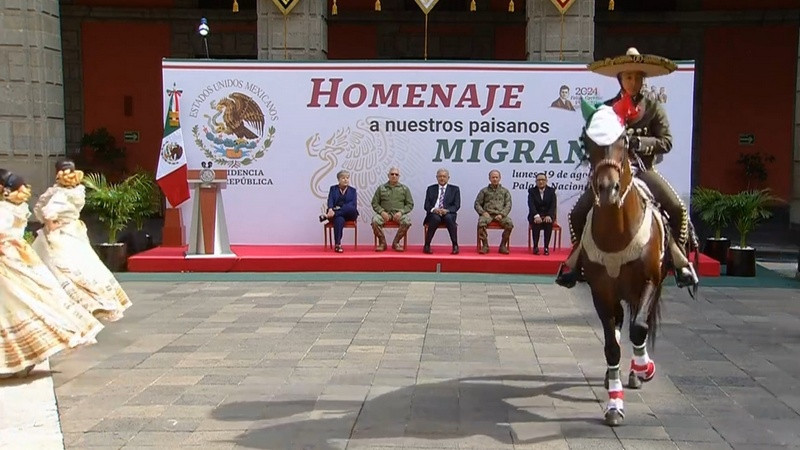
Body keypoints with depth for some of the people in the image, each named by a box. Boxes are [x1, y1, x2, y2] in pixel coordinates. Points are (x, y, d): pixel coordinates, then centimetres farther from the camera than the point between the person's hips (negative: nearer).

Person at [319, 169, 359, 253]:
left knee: (351, 208, -36)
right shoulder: (333, 188, 15)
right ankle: (337, 244, -42)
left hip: (349, 215, 1)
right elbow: (330, 201, -2)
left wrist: (341, 208, -18)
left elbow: (353, 204, -2)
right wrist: (330, 209, -26)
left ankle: (327, 216, -34)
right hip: (336, 213, -1)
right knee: (339, 220, -38)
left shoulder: (352, 190, 14)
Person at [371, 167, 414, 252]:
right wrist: (382, 211, -9)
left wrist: (401, 212, -10)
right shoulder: (381, 188, 13)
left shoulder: (405, 189, 12)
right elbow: (374, 203, 10)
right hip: (385, 212, 0)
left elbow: (410, 204, 8)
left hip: (399, 213, 0)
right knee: (375, 221, -32)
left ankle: (396, 242, -12)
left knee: (407, 221, -33)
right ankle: (382, 243, -11)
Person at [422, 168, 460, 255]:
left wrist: (447, 210, -18)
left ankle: (455, 246, -29)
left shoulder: (455, 189, 13)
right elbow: (427, 206, 8)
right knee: (436, 218, -35)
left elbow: (456, 205, 3)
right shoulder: (431, 189, 16)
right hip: (434, 213, 0)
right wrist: (434, 209, -16)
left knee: (448, 218, -36)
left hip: (448, 214, 0)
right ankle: (427, 246, -29)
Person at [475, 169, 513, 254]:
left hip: (500, 215, 1)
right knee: (481, 222, -35)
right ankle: (485, 246, -23)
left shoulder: (505, 191, 17)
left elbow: (508, 205, 8)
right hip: (487, 214, -1)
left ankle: (503, 246, -17)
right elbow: (477, 204, 11)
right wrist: (483, 212, -8)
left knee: (509, 223, -31)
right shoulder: (484, 191, 16)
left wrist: (501, 214, -10)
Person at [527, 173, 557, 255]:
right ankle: (535, 247, -24)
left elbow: (553, 205, -5)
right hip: (535, 216, -1)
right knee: (536, 222, -34)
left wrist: (549, 216, -24)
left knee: (549, 222, -32)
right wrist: (536, 216, -30)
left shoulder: (551, 191, 7)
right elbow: (531, 205, -12)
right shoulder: (532, 191, 3)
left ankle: (546, 247, -26)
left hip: (548, 216, 1)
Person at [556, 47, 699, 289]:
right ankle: (578, 252, 12)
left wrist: (637, 141, -19)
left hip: (643, 170, -1)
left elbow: (666, 142, -4)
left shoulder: (654, 108, 3)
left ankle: (678, 255, -2)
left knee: (677, 209, -22)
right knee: (578, 213, -12)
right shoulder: (607, 108, 6)